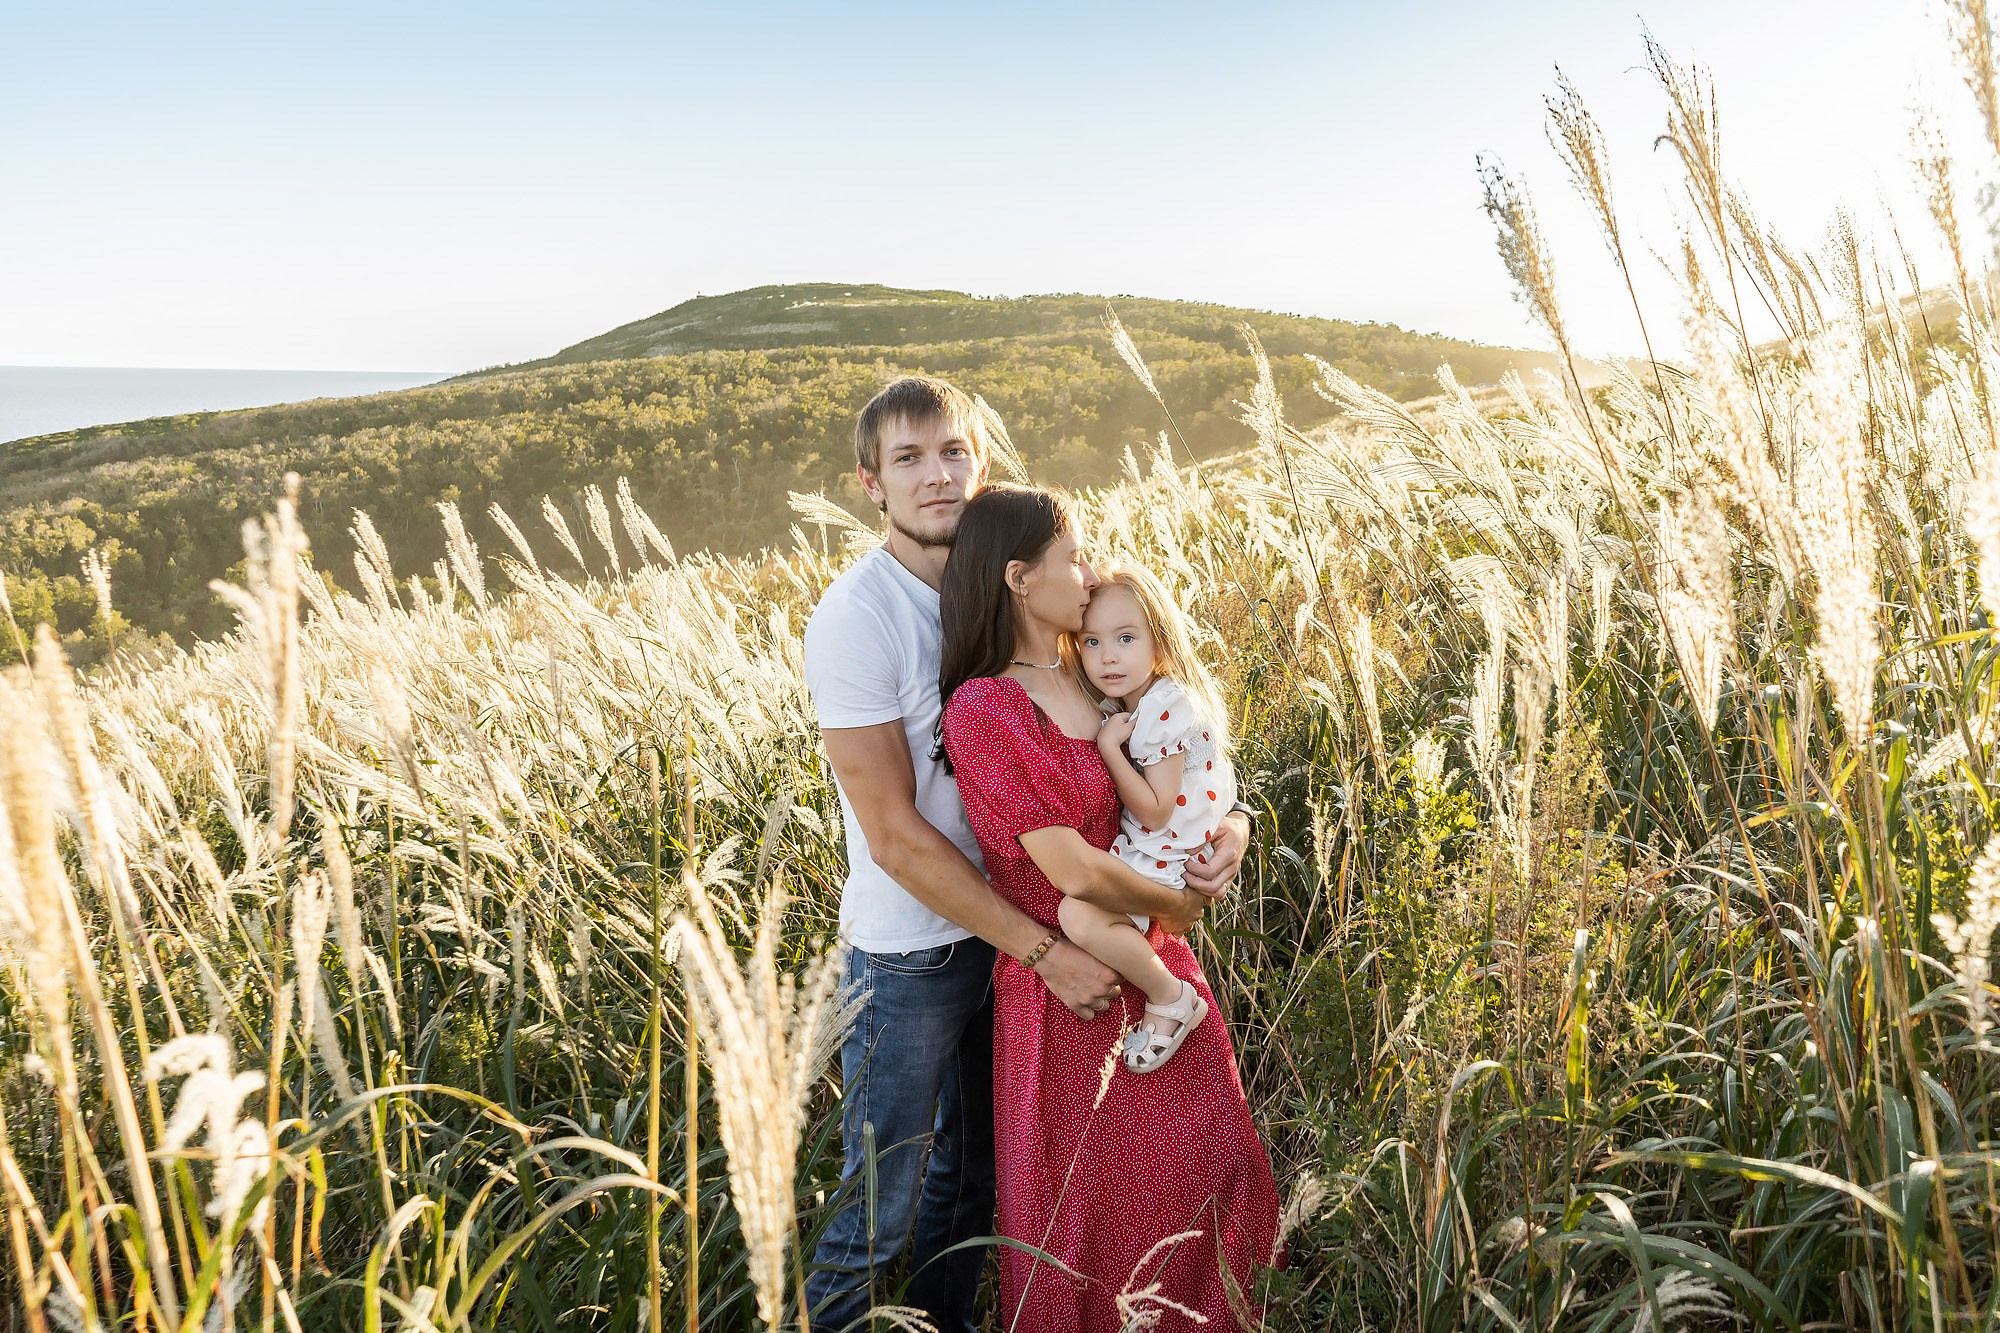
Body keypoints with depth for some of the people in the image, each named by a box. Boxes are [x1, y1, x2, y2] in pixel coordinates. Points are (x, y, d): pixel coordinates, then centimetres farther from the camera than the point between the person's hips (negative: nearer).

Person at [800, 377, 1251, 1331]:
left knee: (974, 1177, 23)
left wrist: (1221, 813, -13)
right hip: (909, 954, -6)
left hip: (1005, 930, 6)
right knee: (879, 1214, 7)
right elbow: (894, 833, -21)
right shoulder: (856, 618, -20)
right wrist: (1043, 949, -19)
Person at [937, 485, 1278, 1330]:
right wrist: (1176, 905, -9)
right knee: (1088, 1202, 10)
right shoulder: (983, 708, -21)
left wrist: (1228, 829, -4)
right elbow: (1071, 868, -22)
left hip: (1153, 956, 7)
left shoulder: (1089, 678, 3)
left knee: (1213, 1163, 18)